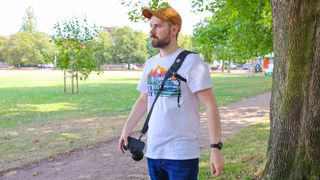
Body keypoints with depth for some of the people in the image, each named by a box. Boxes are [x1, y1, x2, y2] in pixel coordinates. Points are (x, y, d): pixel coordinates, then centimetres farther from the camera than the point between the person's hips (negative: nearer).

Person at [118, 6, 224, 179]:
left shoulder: (191, 62, -11)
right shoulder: (150, 63, 9)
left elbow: (210, 105, -14)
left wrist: (215, 147, -18)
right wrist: (126, 129, 14)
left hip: (182, 154, -6)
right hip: (153, 151, 6)